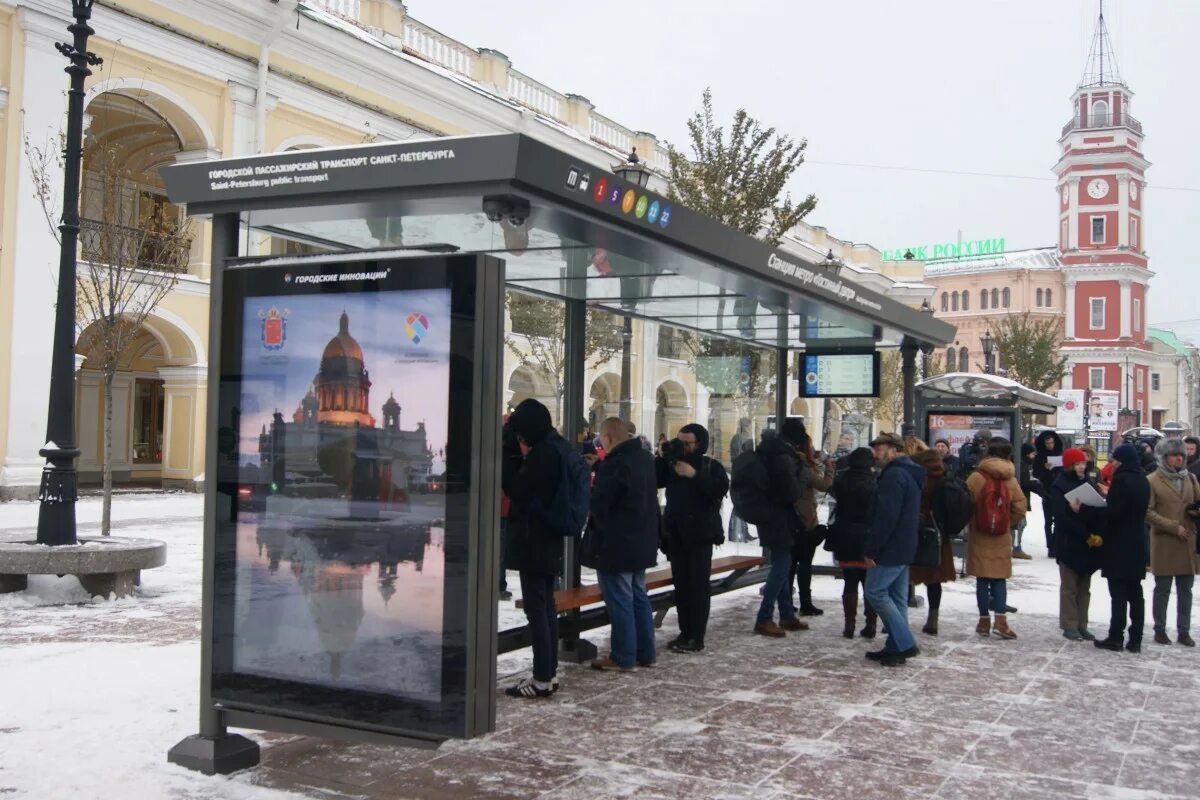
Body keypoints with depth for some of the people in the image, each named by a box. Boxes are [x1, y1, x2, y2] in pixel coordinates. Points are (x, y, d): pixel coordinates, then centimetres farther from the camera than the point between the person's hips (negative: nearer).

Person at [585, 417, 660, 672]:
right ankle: (645, 653, 22)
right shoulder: (646, 458, 8)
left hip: (615, 545, -9)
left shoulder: (614, 465, -21)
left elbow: (598, 505, -21)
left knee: (619, 601, -1)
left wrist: (592, 486, 1)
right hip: (642, 542, 9)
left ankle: (623, 657, 5)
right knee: (639, 597, 16)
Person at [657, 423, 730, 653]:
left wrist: (694, 475, -23)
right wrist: (662, 457, -11)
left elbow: (721, 489, -20)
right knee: (681, 585, 8)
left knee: (698, 586, -5)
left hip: (700, 534, -5)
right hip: (676, 534, 5)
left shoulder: (711, 466, -2)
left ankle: (697, 637, -3)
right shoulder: (672, 464, 11)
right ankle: (685, 632, 15)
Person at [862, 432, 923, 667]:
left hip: (890, 548, -10)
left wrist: (870, 549, -19)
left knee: (876, 592, -6)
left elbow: (886, 517, -23)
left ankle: (904, 644, -7)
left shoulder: (894, 475, -17)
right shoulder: (910, 473, 17)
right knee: (897, 596, 11)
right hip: (905, 547, 10)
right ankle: (896, 647, 14)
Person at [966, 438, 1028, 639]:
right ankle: (1001, 621, -4)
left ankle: (984, 621, 7)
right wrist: (1009, 523, 15)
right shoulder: (1011, 479, 0)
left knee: (982, 579, 5)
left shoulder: (977, 477, -10)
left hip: (979, 535, -2)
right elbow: (1020, 507, -1)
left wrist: (970, 524, 9)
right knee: (1000, 579, 8)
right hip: (1002, 537, 2)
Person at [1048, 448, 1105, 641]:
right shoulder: (1059, 487, -6)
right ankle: (1069, 626, 5)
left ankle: (1082, 625, 15)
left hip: (1090, 545, 6)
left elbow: (1100, 511, 6)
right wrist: (1088, 536, -16)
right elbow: (1063, 518, -14)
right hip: (1070, 545, -5)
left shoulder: (1089, 484, 11)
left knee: (1084, 588, 9)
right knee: (1069, 588, 0)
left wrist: (1098, 535, -11)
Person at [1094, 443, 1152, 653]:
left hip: (1119, 546, -8)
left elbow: (1113, 512, -21)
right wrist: (1109, 496, 14)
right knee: (1135, 594, 9)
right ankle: (1135, 640, 12)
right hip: (1137, 544, 8)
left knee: (1119, 594, -4)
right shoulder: (1143, 480, 10)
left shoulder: (1121, 480, -16)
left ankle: (1116, 638, -1)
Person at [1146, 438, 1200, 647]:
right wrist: (1174, 527, -16)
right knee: (1162, 589, 5)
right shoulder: (1153, 481, -6)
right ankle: (1160, 630, 16)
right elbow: (1148, 513, -10)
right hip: (1163, 543, -4)